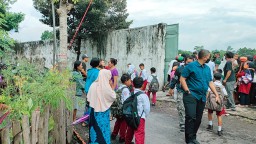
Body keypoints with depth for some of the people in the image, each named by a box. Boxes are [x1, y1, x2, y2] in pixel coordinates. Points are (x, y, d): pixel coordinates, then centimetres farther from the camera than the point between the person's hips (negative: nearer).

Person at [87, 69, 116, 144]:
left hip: (93, 110, 5)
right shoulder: (106, 87, -21)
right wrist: (112, 91, 9)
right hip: (102, 112, -5)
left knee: (94, 127, 19)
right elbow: (113, 97, -8)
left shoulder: (93, 84, -6)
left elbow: (88, 98, 1)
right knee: (102, 128, 10)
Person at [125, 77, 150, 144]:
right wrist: (145, 115, 9)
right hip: (139, 117, -6)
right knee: (139, 134, -6)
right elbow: (147, 108, -9)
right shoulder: (143, 95, -12)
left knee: (130, 131, 25)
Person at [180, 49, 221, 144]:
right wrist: (188, 91, -13)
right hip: (191, 95, -7)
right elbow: (182, 79, -7)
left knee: (198, 119, 11)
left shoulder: (207, 68, 14)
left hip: (202, 97, 7)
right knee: (191, 117, -13)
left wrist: (216, 94, 11)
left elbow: (210, 82, 18)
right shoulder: (191, 66, -6)